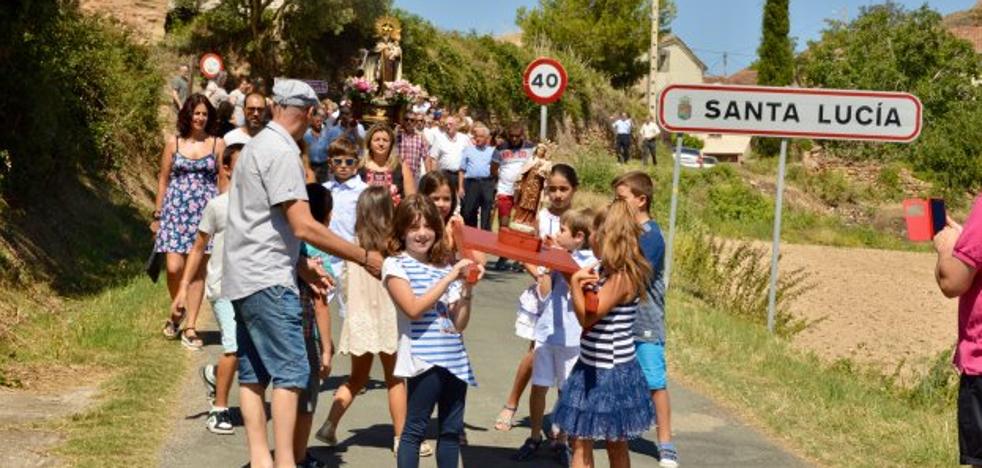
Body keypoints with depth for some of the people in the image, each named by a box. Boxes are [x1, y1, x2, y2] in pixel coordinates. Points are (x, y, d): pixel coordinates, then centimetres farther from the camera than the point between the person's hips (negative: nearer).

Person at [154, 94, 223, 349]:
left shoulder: (217, 144, 5)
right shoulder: (174, 144, 7)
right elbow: (163, 179, 10)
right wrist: (157, 214, 8)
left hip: (205, 211, 0)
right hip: (175, 208, 0)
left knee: (197, 269, 0)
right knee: (174, 267, -9)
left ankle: (190, 328, 6)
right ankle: (177, 311, 20)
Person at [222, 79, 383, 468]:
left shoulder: (258, 145, 15)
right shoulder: (282, 152, -15)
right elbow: (304, 227, -19)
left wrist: (301, 265, 19)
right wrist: (364, 258, -13)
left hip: (243, 277, 10)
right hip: (268, 280, -10)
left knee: (252, 373, 8)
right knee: (290, 372, -8)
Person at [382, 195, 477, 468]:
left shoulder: (444, 266, 14)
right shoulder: (395, 265, -1)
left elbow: (459, 323, 11)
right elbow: (413, 308, -16)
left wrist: (467, 289, -4)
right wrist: (449, 278, -13)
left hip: (455, 360, 6)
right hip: (423, 360, -6)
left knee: (452, 430, 10)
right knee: (415, 428, -3)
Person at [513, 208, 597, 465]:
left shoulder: (591, 263, -8)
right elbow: (544, 294, -2)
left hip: (571, 335, -4)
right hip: (546, 330, 4)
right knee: (538, 386, 7)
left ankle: (561, 441, 20)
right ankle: (535, 437, 21)